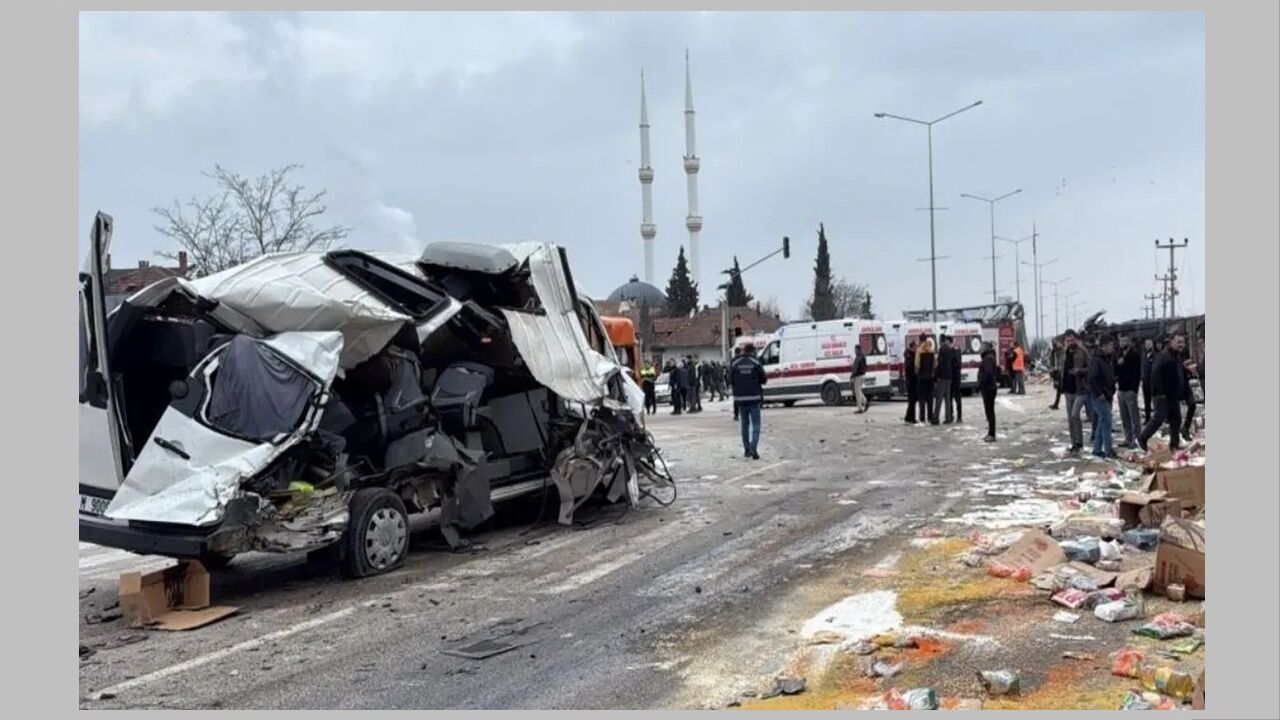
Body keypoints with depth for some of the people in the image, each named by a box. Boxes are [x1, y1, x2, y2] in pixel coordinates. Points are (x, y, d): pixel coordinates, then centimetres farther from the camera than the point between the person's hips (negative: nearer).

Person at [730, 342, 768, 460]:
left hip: (740, 398, 2)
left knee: (744, 424, 14)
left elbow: (730, 380, 3)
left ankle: (747, 450, 17)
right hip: (754, 398, -2)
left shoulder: (734, 363, 0)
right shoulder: (756, 363, -5)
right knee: (755, 424, 2)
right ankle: (754, 447, -15)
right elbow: (763, 380, 0)